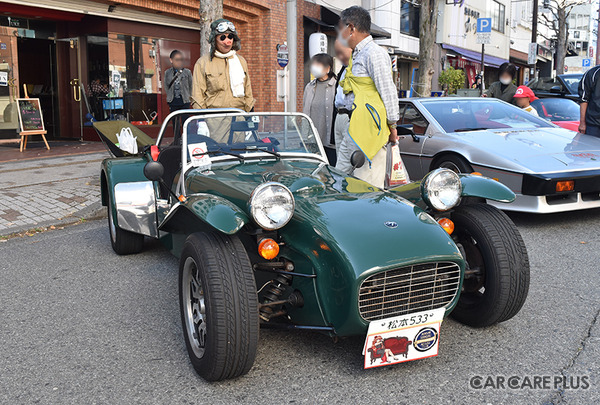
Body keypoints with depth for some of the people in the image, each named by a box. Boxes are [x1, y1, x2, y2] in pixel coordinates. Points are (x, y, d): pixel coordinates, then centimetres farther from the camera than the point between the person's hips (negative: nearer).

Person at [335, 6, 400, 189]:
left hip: (370, 130, -10)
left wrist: (392, 126, -9)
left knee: (367, 186, -7)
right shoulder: (357, 54, 20)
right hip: (354, 130, 10)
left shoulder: (374, 53, -10)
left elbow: (388, 92, -12)